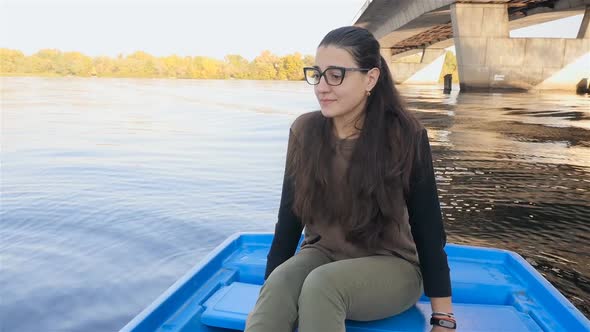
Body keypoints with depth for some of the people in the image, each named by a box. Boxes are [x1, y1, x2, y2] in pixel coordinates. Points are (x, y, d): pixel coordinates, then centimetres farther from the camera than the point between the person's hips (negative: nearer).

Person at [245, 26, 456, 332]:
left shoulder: (406, 136, -16)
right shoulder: (304, 132, -7)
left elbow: (428, 231, -12)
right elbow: (289, 219, -4)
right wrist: (266, 295, -4)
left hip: (390, 266, -2)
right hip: (323, 255, 3)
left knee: (321, 285, -34)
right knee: (280, 283, -31)